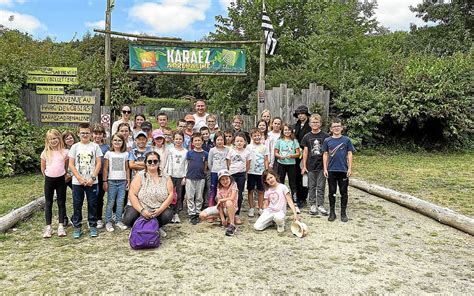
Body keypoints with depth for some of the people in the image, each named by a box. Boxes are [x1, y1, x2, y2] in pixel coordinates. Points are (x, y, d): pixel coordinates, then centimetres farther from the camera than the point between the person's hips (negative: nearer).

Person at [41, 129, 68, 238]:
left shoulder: (64, 152, -3)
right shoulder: (45, 153, -1)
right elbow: (43, 168, 8)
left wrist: (64, 176, 4)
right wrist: (48, 177, 9)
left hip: (61, 180, -1)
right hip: (49, 180, 1)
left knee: (61, 202, 6)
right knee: (48, 203, 7)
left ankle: (61, 226, 14)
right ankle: (48, 227, 14)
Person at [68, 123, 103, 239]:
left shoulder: (95, 146, 1)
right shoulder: (75, 147, 2)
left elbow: (98, 163, -1)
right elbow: (71, 164, 0)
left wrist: (93, 178, -10)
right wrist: (79, 178, -10)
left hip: (92, 181, -1)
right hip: (77, 181, 1)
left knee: (92, 204, 5)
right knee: (77, 204, 6)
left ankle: (93, 226, 16)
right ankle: (77, 227, 17)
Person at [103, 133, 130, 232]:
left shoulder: (125, 154, 7)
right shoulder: (108, 153, 2)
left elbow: (127, 169, 11)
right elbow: (105, 169, 2)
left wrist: (128, 180, 6)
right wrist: (105, 181, -2)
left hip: (122, 181, 2)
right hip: (112, 181, -2)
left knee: (120, 202, 4)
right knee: (110, 202, 1)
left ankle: (118, 221, 16)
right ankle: (108, 222, 9)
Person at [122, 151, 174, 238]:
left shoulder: (165, 177, 2)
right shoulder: (140, 176, -5)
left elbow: (171, 194, -5)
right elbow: (132, 194, -12)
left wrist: (161, 209, -18)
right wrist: (142, 210, -24)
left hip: (159, 210, 2)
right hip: (140, 208, -2)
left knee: (168, 215, -26)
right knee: (129, 218, -29)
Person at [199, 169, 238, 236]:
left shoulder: (233, 185, -15)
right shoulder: (219, 188, -5)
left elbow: (232, 198, -29)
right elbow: (220, 205, -9)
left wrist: (221, 200, -15)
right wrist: (222, 218, -18)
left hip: (231, 209, -4)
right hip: (222, 208, 4)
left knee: (229, 202, -41)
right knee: (202, 216, -11)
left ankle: (232, 225, -30)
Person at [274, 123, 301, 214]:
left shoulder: (294, 141, 4)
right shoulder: (279, 141, 5)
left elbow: (298, 153, 2)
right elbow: (275, 153, 5)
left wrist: (291, 155, -16)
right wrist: (280, 156, -15)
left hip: (292, 164, -1)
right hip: (281, 164, 1)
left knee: (293, 184, 3)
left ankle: (295, 204, 6)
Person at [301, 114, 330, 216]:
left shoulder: (325, 136, -1)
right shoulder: (307, 137, 4)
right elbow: (305, 152, 6)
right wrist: (304, 166, 3)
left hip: (322, 165, -2)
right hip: (311, 166, 2)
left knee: (321, 187, 4)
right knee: (311, 187, 8)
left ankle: (320, 205, 14)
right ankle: (312, 205, 18)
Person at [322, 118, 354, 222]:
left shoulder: (346, 140, 1)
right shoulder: (327, 141, 4)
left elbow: (349, 154, 2)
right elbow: (325, 155, 6)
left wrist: (350, 168, -3)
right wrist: (325, 169, 0)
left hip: (343, 170, -1)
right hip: (331, 170, 1)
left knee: (344, 192, 6)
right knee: (332, 192, 8)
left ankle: (343, 213, 18)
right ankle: (332, 212, 19)